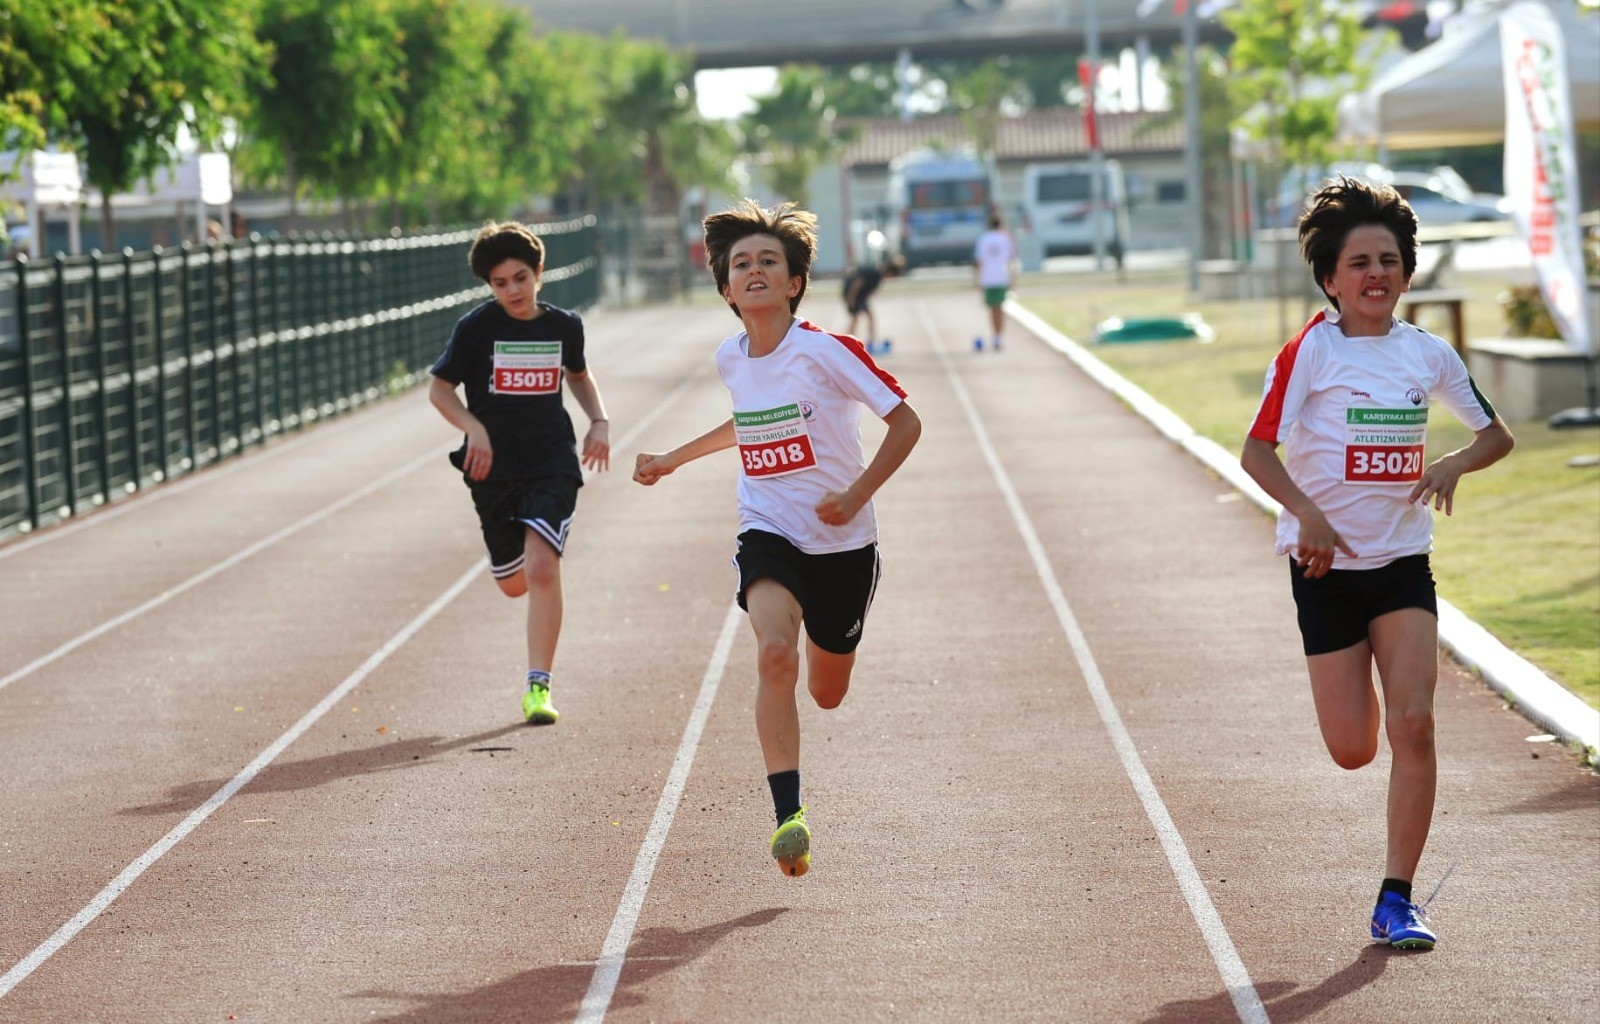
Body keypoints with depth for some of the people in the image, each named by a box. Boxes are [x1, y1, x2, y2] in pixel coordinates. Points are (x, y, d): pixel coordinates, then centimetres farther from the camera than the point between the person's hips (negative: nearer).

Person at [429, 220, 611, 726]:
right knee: (513, 583, 12)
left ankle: (538, 686, -15)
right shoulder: (477, 327, -6)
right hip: (494, 469, 1)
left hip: (552, 462, -1)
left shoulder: (564, 325, 1)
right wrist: (474, 428, -17)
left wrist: (599, 421, 8)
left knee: (542, 569, -19)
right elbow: (439, 388, -1)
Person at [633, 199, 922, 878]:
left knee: (826, 694, 13)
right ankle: (789, 815, -29)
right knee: (775, 652, -28)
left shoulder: (827, 352, -15)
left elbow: (905, 422, -10)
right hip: (768, 534, 2)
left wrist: (856, 493, -20)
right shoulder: (730, 359, 1)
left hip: (842, 542, -2)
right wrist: (673, 460, 25)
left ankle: (824, 643, 55)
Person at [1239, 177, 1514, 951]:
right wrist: (1307, 513, -27)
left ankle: (1396, 899, -3)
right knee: (1353, 751, 0)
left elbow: (1496, 434, 15)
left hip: (1405, 562, 2)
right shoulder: (1311, 350, -8)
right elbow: (1257, 450, -12)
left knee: (1414, 724, -12)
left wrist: (1454, 465, -6)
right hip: (1329, 566, -2)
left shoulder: (1428, 355, 4)